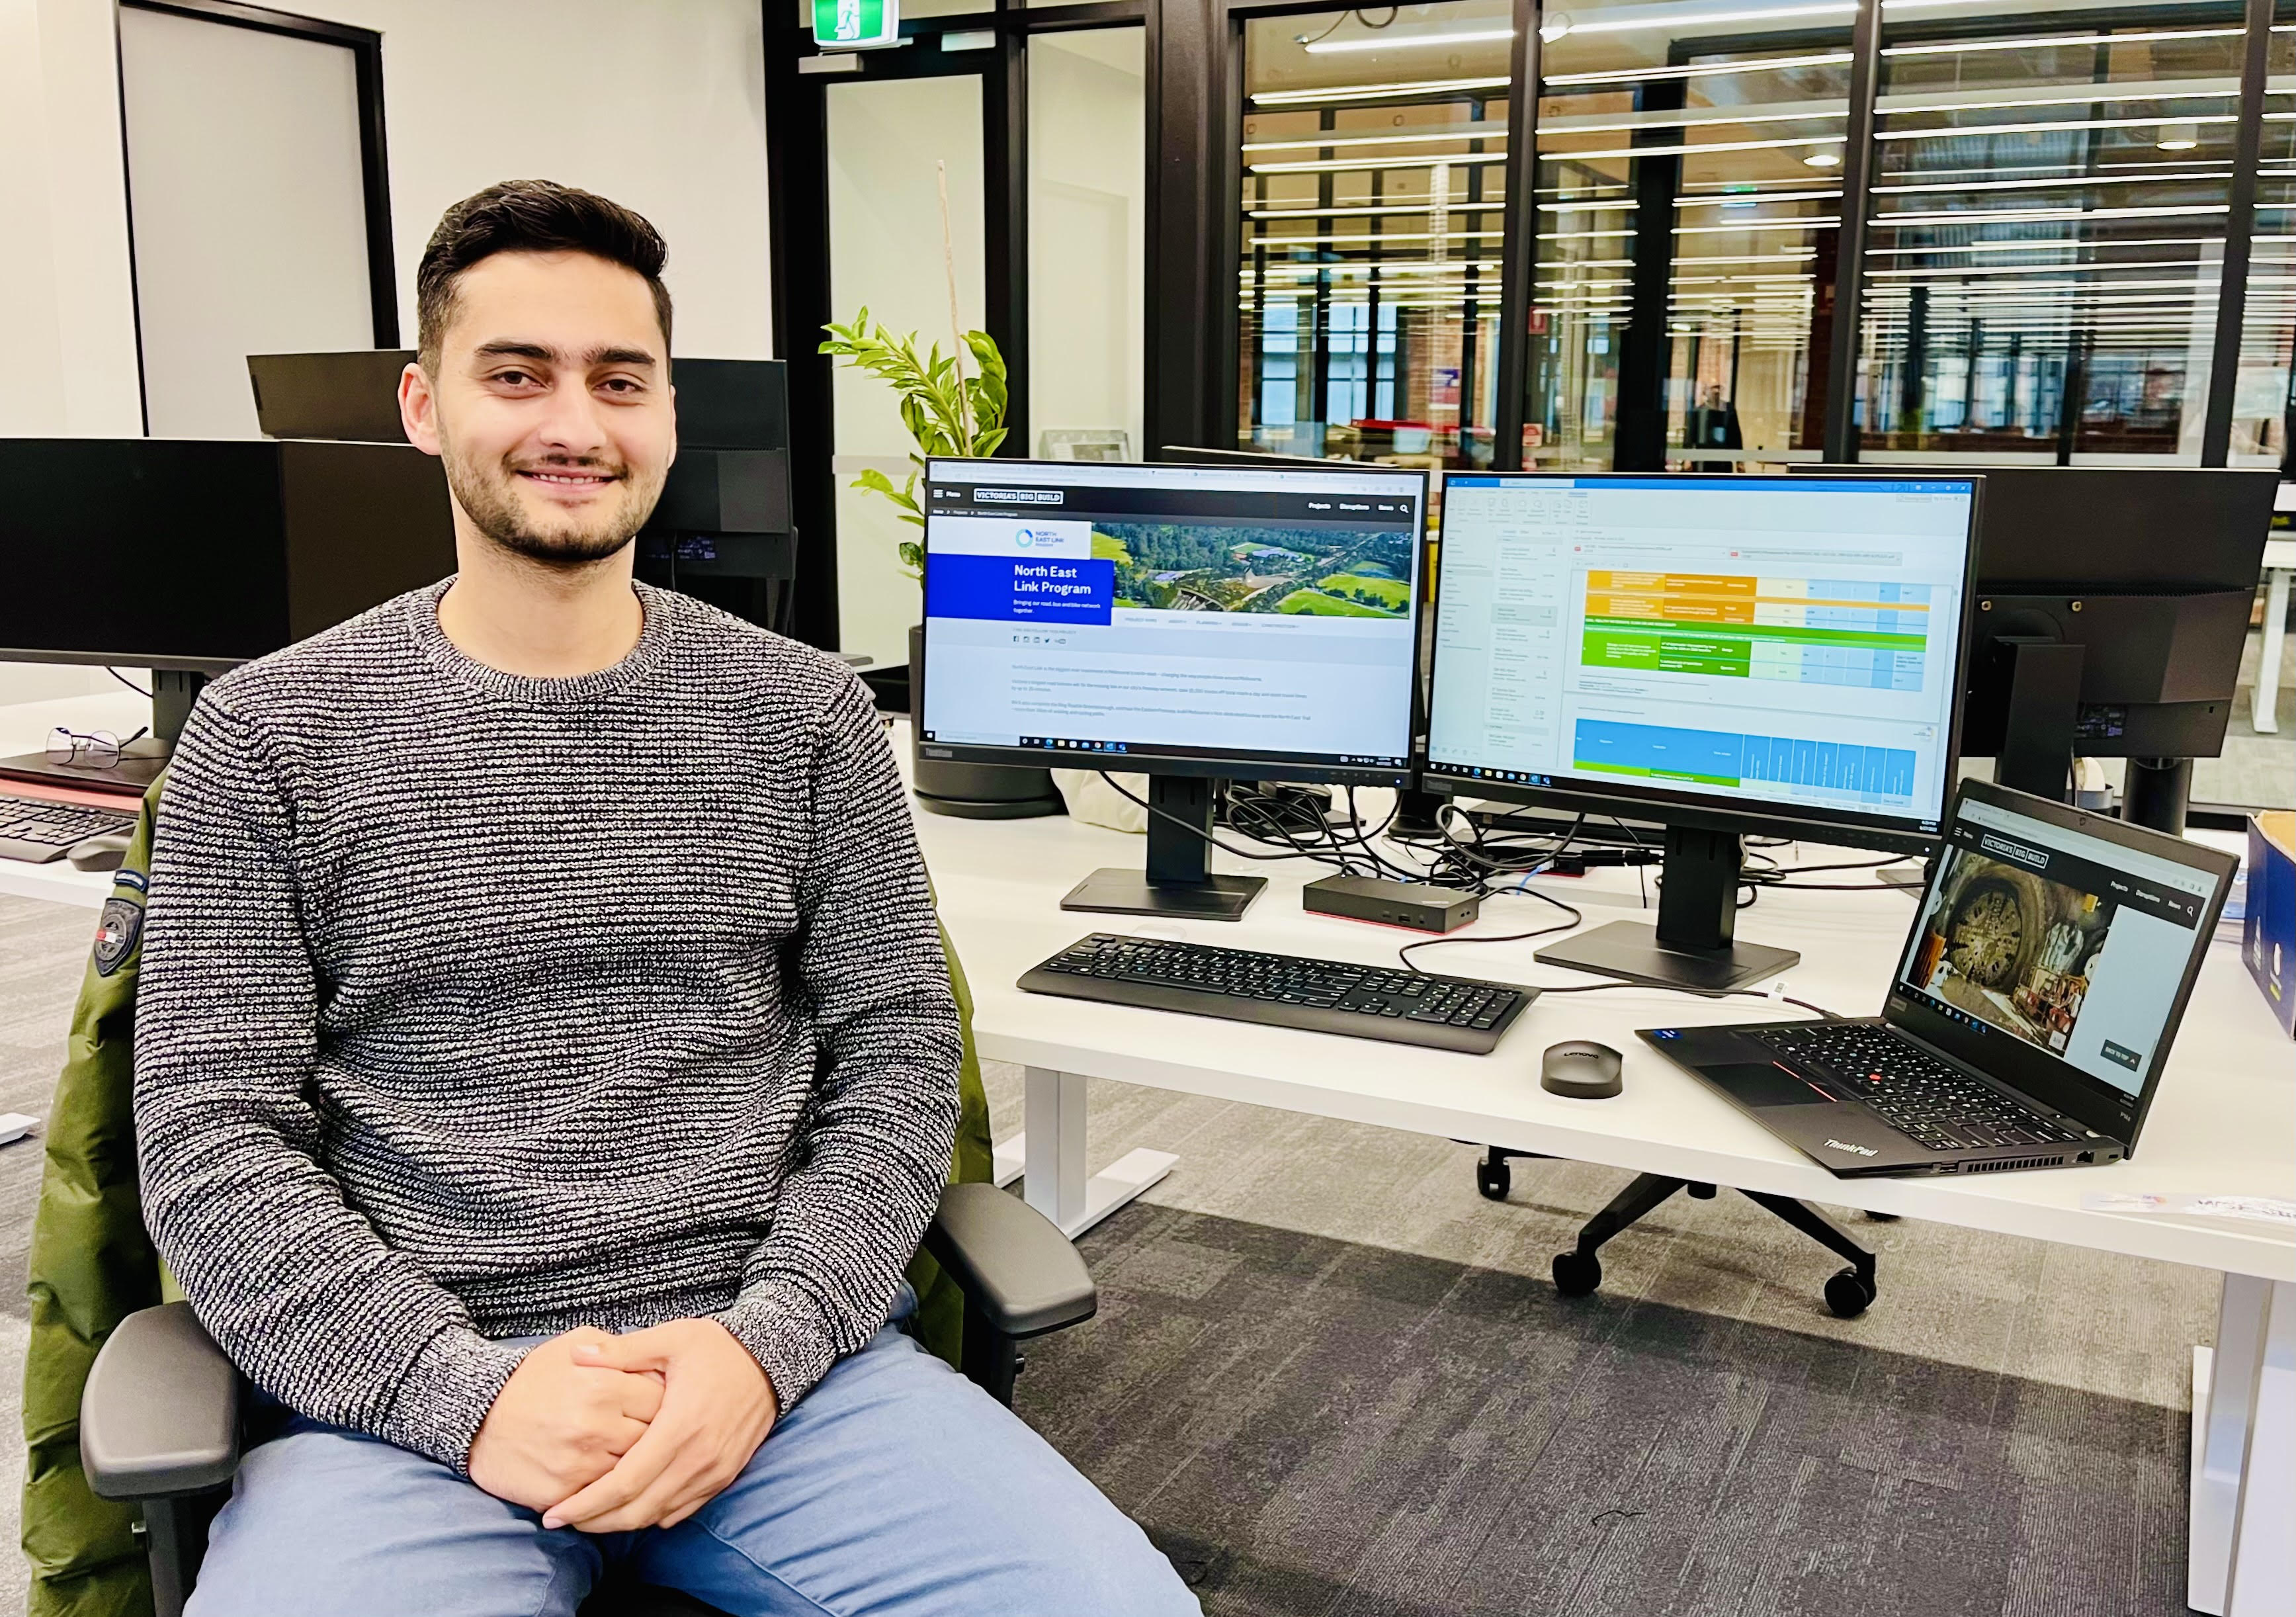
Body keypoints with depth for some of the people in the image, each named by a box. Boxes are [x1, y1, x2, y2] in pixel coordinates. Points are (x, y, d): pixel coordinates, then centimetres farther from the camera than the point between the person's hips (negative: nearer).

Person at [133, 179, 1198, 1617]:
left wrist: (766, 1342, -12)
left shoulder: (805, 713, 7)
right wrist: (463, 1390, -14)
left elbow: (897, 1064, 4)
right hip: (401, 1392, 0)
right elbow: (211, 1139, 0)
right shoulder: (269, 734, 4)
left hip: (777, 1356, 1)